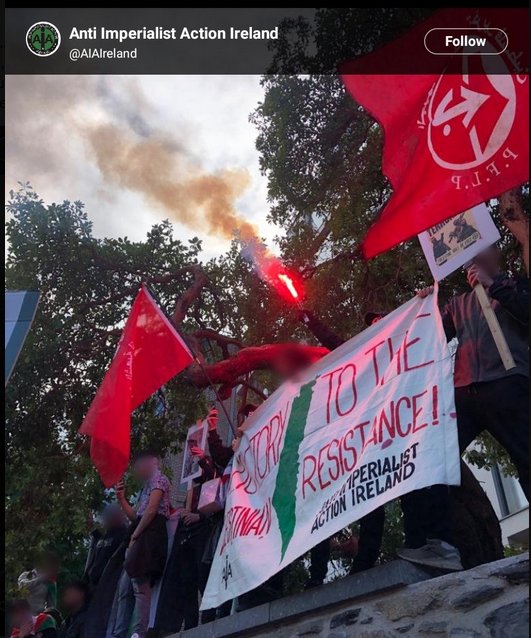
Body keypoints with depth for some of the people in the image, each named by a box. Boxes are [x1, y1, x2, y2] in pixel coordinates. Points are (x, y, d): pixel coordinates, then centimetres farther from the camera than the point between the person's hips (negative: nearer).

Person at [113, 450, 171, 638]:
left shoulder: (158, 479, 0)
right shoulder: (148, 485, 28)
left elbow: (151, 510, -13)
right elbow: (136, 517, 23)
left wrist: (134, 535, -12)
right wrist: (121, 498, 16)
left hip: (148, 536, -10)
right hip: (141, 538, 10)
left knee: (140, 586, -15)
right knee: (125, 589, 8)